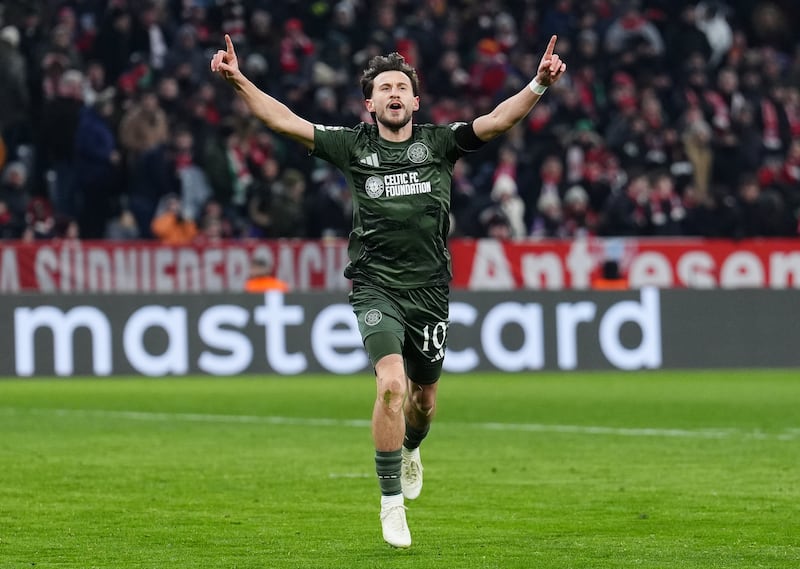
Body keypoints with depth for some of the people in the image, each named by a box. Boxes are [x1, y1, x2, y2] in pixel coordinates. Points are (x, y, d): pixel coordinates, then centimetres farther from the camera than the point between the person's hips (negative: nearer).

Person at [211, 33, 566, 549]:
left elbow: (496, 121, -9)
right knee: (392, 384, -21)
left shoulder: (438, 143, 2)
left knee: (424, 399, 15)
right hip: (376, 287, -2)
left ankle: (410, 450, 52)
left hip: (429, 289, 2)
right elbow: (286, 121, -3)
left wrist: (539, 86, -23)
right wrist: (238, 81, -13)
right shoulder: (353, 146, 1)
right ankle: (392, 501, -12)